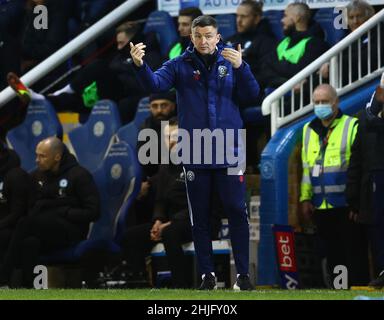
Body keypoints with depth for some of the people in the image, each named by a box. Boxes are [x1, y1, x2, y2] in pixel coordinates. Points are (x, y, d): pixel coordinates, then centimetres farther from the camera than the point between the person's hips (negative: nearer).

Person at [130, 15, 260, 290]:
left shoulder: (230, 62, 2)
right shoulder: (180, 66, 1)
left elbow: (251, 95, -7)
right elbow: (156, 83, -15)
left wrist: (240, 67, -24)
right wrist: (140, 65, -35)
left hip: (229, 152, -1)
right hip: (195, 155, 1)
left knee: (237, 211, -2)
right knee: (200, 216, 7)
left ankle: (243, 273, 5)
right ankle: (207, 273, 14)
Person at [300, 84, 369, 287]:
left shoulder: (352, 126, -3)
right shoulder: (309, 130, 16)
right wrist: (305, 198, 13)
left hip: (346, 204, -6)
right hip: (321, 207, 6)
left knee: (354, 252, -4)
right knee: (333, 254, 9)